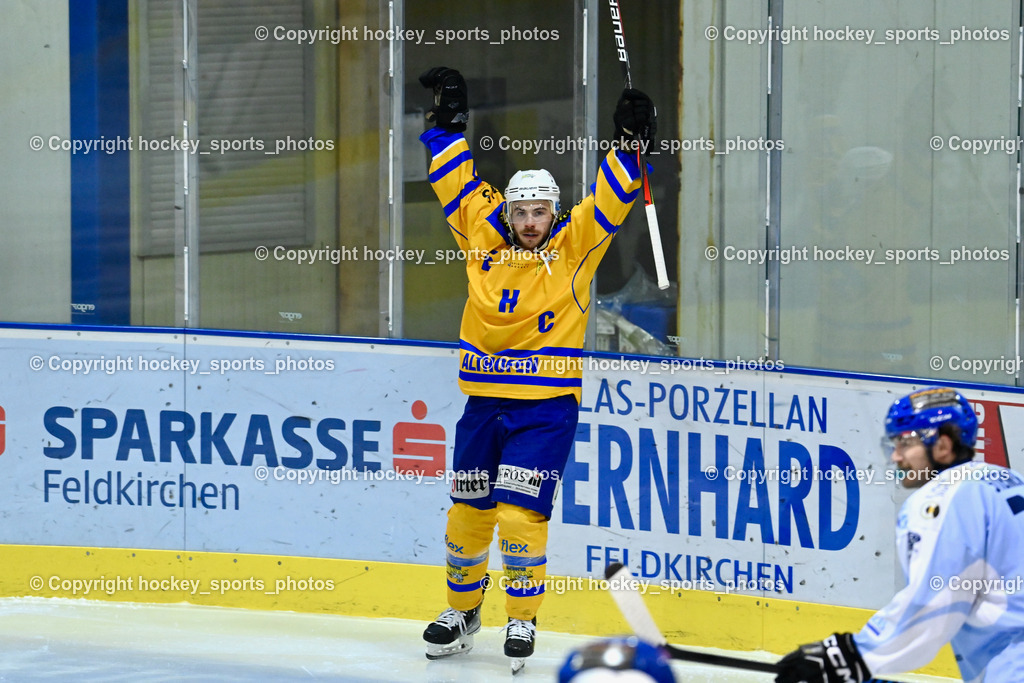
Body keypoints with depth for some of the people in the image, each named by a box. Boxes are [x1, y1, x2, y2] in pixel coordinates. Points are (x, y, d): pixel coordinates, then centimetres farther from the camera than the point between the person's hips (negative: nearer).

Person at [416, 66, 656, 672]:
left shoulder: (575, 246, -1)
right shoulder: (483, 239, 6)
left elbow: (611, 199, -7)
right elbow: (457, 181, 11)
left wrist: (631, 141, -18)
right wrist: (449, 122, 9)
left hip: (546, 407, -4)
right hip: (485, 401, 4)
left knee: (519, 513, -11)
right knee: (469, 512, 10)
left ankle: (523, 619, 3)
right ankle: (463, 611, 28)